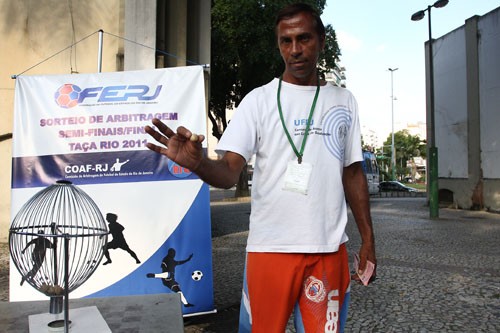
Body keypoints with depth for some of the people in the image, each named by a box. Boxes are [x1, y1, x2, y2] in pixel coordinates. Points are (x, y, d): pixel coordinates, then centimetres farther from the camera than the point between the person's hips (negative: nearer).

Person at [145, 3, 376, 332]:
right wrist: (196, 162, -32)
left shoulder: (344, 101, 9)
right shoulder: (259, 100, -1)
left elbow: (353, 173, 12)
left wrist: (368, 238, 9)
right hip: (270, 246, -2)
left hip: (330, 248, 3)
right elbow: (229, 173, -10)